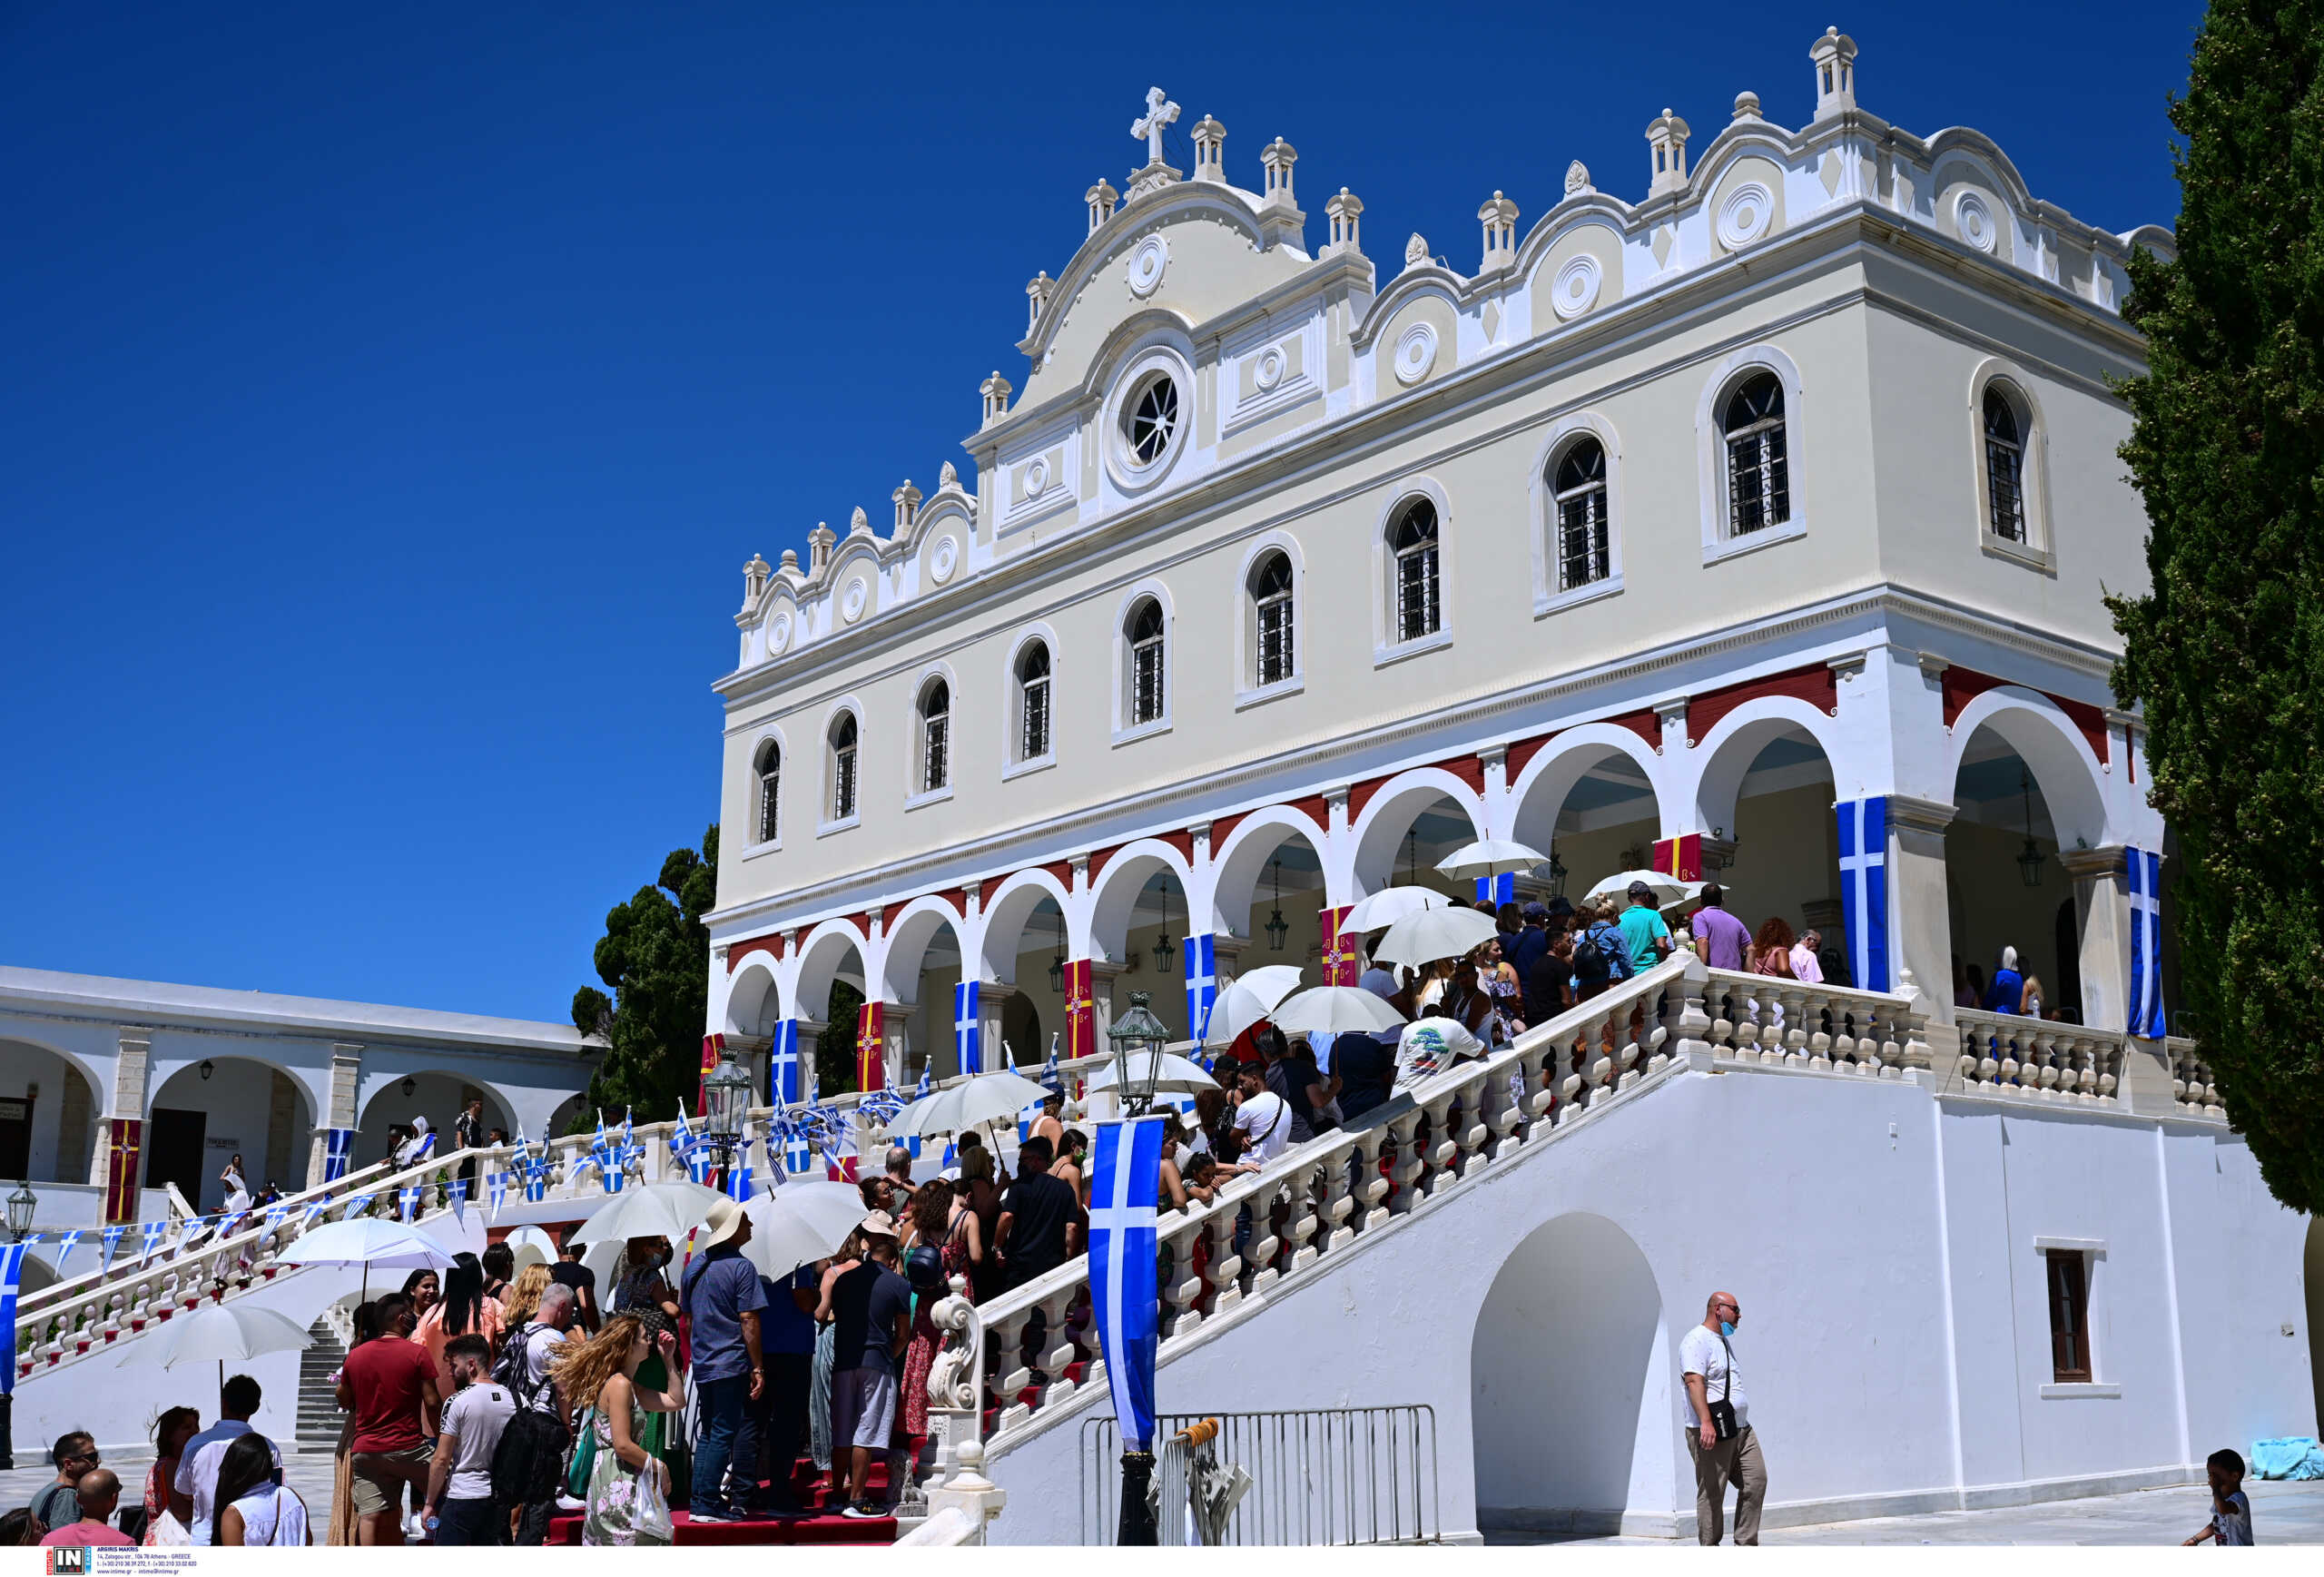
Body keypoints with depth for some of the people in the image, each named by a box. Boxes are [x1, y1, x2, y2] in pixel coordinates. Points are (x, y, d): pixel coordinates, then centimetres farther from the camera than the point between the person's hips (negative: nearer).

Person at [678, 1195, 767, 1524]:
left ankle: (700, 1501, 15)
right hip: (731, 1364, -7)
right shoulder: (740, 1267, -13)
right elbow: (748, 1321, -15)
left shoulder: (695, 1265, 11)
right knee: (723, 1435, -3)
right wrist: (758, 1368, -13)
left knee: (709, 1433, 15)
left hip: (702, 1364, 7)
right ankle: (709, 1505, -3)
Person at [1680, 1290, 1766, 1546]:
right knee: (1712, 1493, -4)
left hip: (1741, 1429, 9)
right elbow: (1694, 1381, -22)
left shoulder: (1724, 1341, 22)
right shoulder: (1697, 1340, -10)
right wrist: (1706, 1422, -32)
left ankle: (1746, 1545, 10)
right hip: (1711, 1433, -9)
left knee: (1756, 1481, 3)